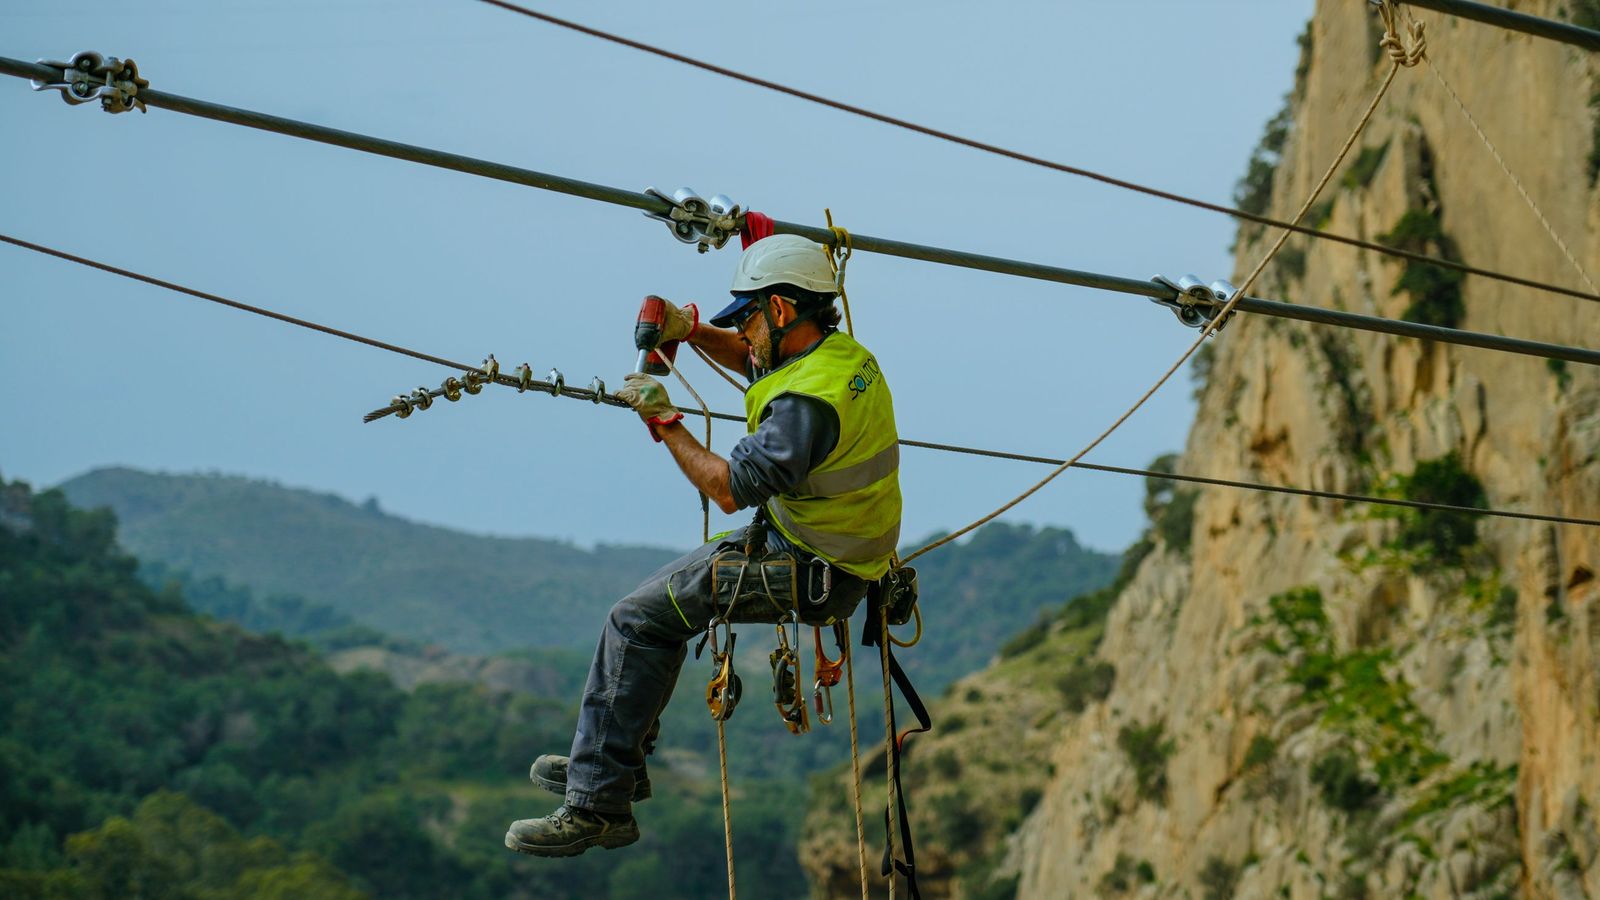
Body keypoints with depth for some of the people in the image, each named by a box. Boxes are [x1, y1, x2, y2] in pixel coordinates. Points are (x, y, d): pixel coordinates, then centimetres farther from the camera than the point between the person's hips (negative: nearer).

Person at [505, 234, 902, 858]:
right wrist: (693, 331, 7)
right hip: (845, 558, 10)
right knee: (666, 594, 25)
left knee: (637, 620, -8)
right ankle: (617, 760, 31)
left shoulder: (808, 400, -27)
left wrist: (664, 420, -15)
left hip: (806, 572, -10)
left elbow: (729, 489, -25)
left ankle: (596, 806, -6)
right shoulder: (847, 354, 4)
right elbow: (754, 360, 24)